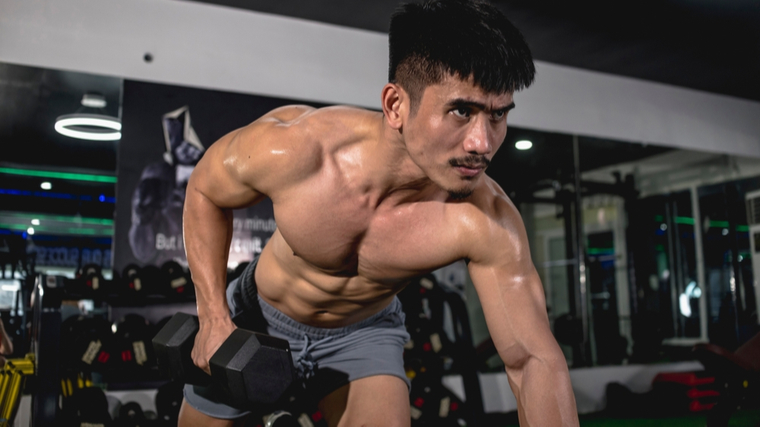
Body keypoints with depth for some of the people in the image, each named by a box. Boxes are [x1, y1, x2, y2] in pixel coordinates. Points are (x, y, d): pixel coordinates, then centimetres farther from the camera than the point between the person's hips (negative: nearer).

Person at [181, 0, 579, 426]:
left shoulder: (486, 221, -33)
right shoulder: (291, 146, -34)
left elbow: (534, 360, -27)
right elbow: (204, 191, -13)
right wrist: (213, 317, -15)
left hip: (364, 331, 0)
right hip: (259, 315, 1)